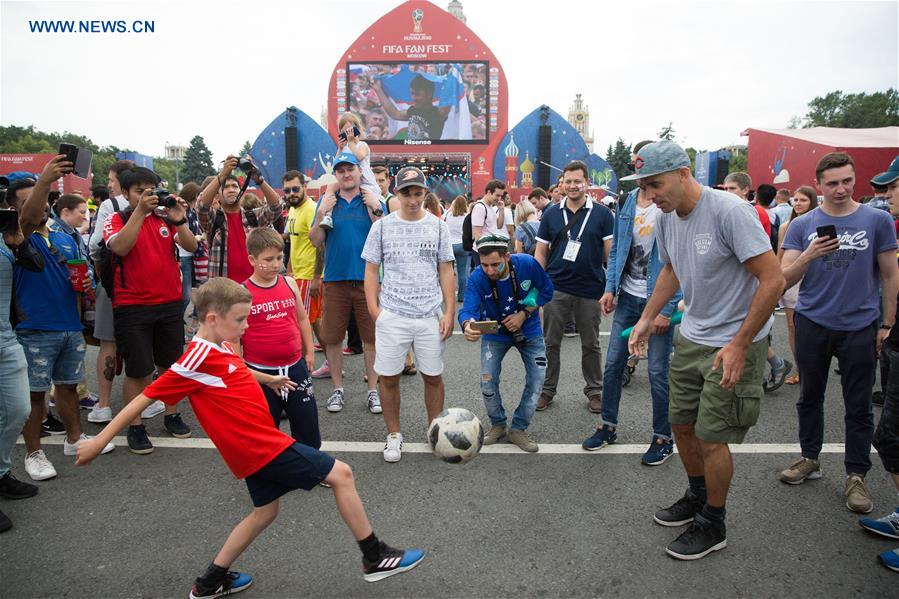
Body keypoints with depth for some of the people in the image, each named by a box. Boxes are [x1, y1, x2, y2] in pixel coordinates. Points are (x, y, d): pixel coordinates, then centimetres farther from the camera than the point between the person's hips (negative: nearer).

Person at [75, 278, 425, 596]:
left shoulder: (220, 348, 6)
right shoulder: (198, 359, -20)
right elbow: (146, 397, -16)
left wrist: (269, 379, 42)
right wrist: (100, 441, -11)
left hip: (254, 447, 10)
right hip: (261, 447, -10)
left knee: (265, 510, 25)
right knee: (341, 474, -3)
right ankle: (375, 558, 9)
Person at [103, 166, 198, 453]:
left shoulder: (166, 218, 6)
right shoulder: (116, 219, -2)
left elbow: (191, 246, -4)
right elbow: (120, 247, -22)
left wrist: (179, 220, -20)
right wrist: (140, 210, -25)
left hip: (170, 303, 3)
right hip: (132, 307, -3)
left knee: (169, 364, 13)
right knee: (138, 370, 1)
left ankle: (172, 415, 28)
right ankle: (135, 426, 15)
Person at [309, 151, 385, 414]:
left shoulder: (373, 201, 4)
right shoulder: (327, 201, 7)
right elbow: (316, 242, 2)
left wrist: (376, 210, -15)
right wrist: (321, 213, -11)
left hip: (367, 278, -1)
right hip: (335, 279, 1)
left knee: (371, 337, 5)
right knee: (331, 337, 7)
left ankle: (373, 391, 17)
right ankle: (337, 389, 23)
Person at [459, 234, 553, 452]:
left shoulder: (527, 264, -26)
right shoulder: (477, 278, -28)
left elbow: (546, 290, -11)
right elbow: (469, 309, -39)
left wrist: (523, 314, -24)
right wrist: (467, 325, -64)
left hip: (529, 331, 1)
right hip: (495, 334, 0)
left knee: (537, 380, -3)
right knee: (488, 383, -7)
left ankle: (518, 429, 16)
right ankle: (498, 425, 21)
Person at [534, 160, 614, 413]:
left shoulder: (602, 214, 0)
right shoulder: (551, 214, 5)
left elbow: (611, 252, 0)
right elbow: (541, 252, 7)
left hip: (590, 290, -1)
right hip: (556, 289, 1)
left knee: (591, 344, 12)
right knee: (551, 343, 8)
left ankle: (594, 390, 26)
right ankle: (547, 390, 20)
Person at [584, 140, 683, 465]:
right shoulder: (626, 203, 6)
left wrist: (666, 309, -16)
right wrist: (610, 288, 2)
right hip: (627, 297, 5)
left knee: (657, 371, 3)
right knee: (613, 364, 11)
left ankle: (663, 438, 21)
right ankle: (608, 426, 28)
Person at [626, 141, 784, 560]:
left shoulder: (730, 211, -23)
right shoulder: (666, 218, 0)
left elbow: (773, 280, -22)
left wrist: (738, 345, -22)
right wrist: (647, 318, 10)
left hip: (735, 342, -7)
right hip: (691, 336, 8)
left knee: (710, 437, -1)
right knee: (681, 423, 15)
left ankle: (712, 525, 21)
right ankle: (698, 498, 39)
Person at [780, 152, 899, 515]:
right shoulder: (802, 225, 1)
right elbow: (785, 279, -5)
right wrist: (808, 256, -22)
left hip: (859, 327, -1)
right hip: (812, 324, 1)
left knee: (858, 406, 6)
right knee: (810, 397, 13)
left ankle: (856, 476, 17)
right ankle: (809, 458, 29)